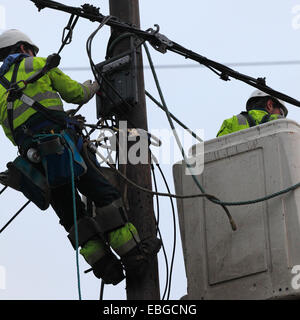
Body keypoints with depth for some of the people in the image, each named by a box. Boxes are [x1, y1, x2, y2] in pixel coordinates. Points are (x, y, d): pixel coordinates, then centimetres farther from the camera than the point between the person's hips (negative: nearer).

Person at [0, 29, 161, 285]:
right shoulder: (37, 65, 13)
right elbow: (74, 93, 15)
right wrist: (92, 86, 37)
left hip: (33, 157, 5)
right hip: (61, 142, -5)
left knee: (72, 216, 7)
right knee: (103, 194, -4)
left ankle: (103, 264, -4)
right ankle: (132, 254, -11)